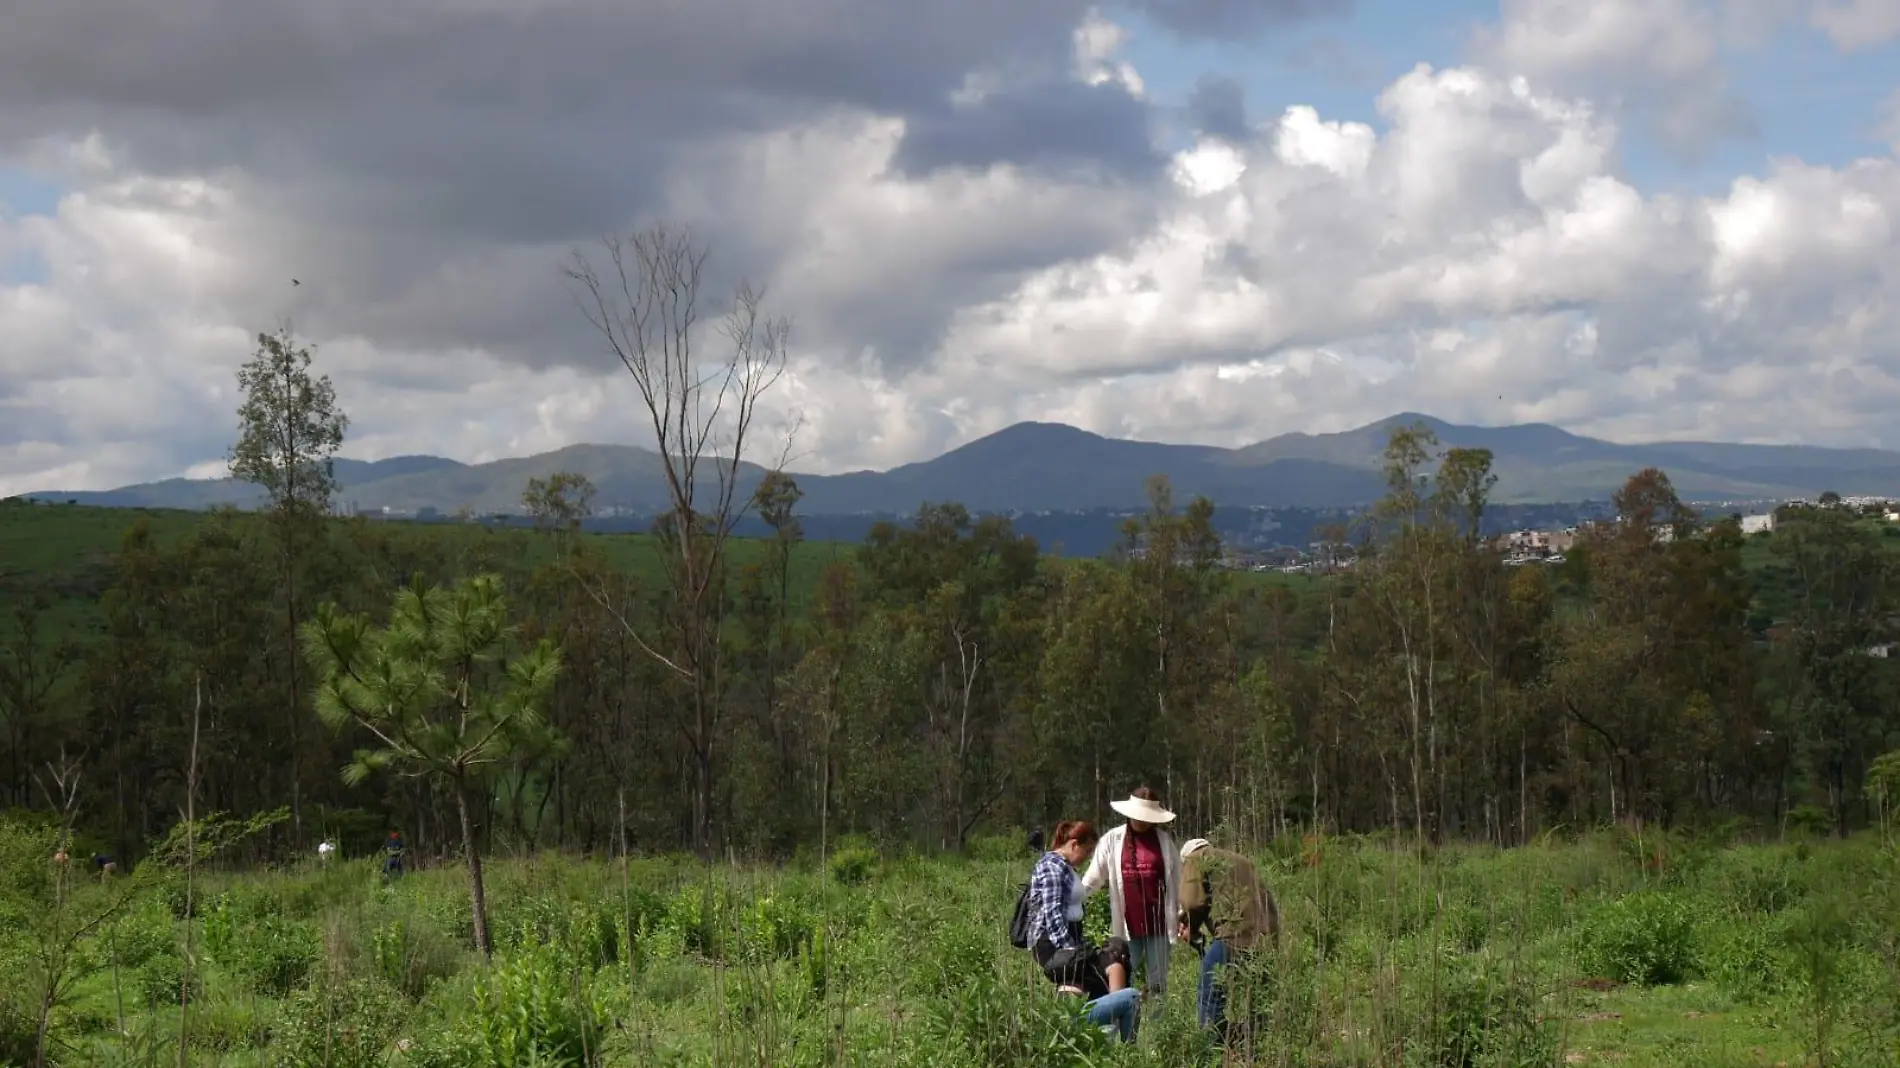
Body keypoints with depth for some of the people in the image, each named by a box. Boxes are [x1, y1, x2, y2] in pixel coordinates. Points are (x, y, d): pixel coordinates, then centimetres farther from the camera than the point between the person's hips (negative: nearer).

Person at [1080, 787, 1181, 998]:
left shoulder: (1163, 840, 5)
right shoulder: (1112, 839, 3)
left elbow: (1177, 879, 7)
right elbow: (1094, 877, 3)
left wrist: (1183, 913, 4)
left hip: (1157, 922, 0)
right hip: (1127, 923, 0)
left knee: (1157, 981, 7)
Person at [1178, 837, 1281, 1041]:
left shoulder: (1195, 859, 11)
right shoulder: (1241, 861, 32)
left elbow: (1194, 902, -5)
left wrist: (1192, 930, 16)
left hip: (1236, 936, -7)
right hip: (1268, 937, 7)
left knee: (1212, 1001, 1)